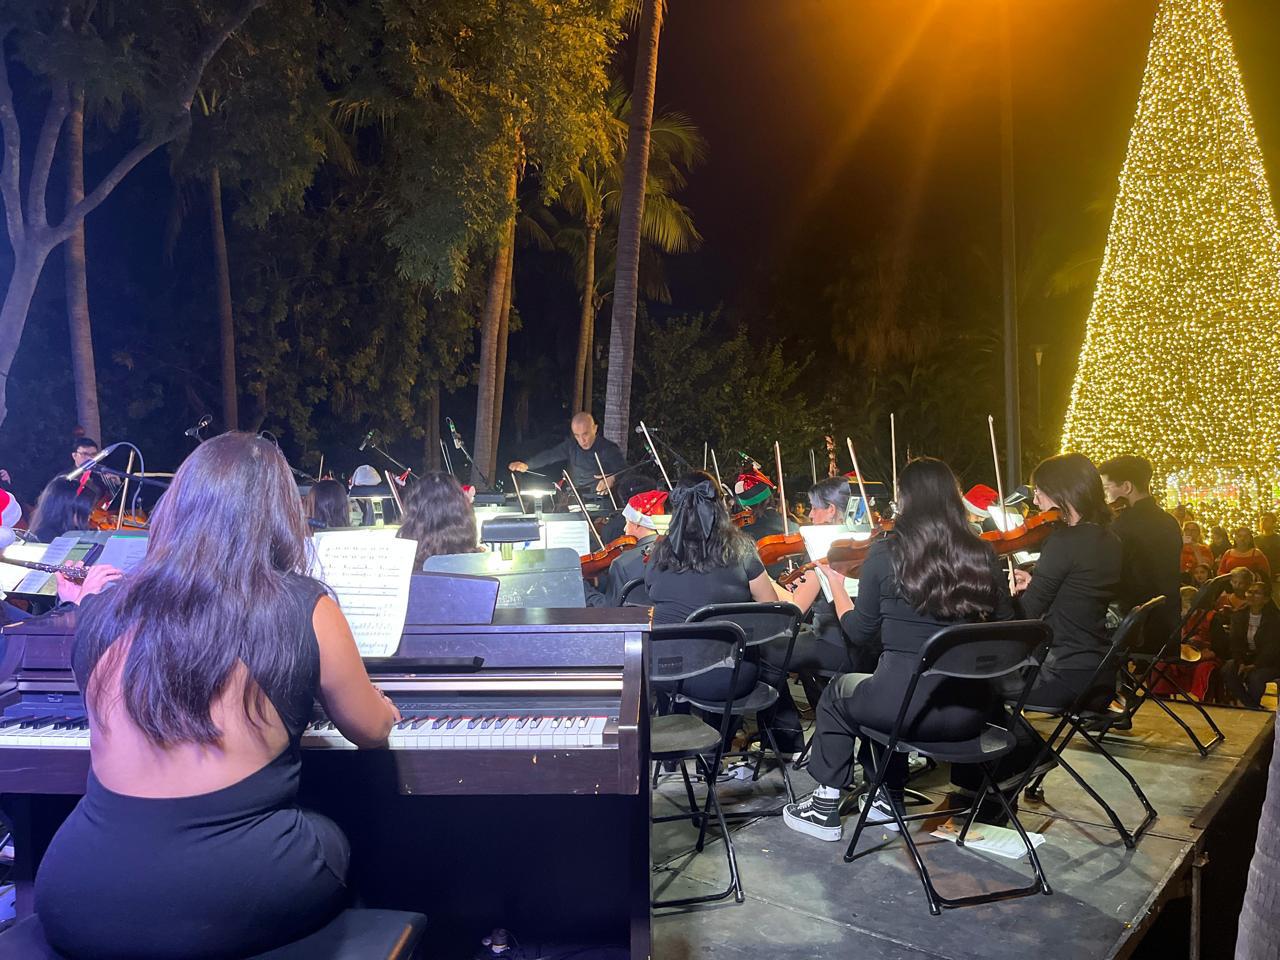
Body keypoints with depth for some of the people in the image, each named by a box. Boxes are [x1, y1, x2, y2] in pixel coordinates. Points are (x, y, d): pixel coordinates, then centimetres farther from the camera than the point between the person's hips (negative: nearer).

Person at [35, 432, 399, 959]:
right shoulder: (304, 609, -11)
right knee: (330, 838, 27)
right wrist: (383, 705, 29)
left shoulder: (102, 612, 0)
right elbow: (371, 729, 5)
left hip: (80, 903, 4)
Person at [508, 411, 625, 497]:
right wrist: (526, 465, -14)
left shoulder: (609, 449, -10)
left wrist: (613, 479, -34)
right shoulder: (571, 446, 5)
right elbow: (549, 455, 0)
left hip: (600, 500, -4)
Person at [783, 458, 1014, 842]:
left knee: (837, 693, 27)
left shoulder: (886, 552, -9)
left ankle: (825, 809, 30)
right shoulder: (982, 555, 0)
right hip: (973, 713, 5)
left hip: (909, 708, -4)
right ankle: (888, 800, 41)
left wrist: (837, 589, 16)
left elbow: (861, 634, 0)